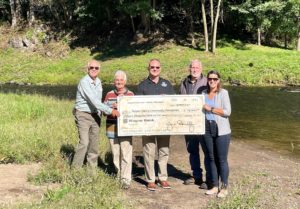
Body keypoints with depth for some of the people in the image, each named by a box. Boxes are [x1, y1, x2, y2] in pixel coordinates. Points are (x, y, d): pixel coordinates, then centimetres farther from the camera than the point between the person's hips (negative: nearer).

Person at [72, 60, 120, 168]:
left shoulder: (98, 82, 9)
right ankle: (75, 168, -6)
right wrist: (110, 110, -26)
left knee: (94, 143, 9)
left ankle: (92, 167, 19)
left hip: (95, 115, 7)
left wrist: (99, 113, 11)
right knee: (84, 142, -15)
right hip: (83, 115, -7)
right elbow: (93, 100, -24)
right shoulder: (84, 82, -17)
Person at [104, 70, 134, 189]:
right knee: (115, 154, 7)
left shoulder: (130, 95, 6)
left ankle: (126, 180, -2)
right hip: (112, 128, 2)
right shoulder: (109, 95, 9)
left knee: (126, 155, -7)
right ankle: (119, 177, 22)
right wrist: (112, 107, -14)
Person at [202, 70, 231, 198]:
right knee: (212, 158, 10)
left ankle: (224, 188, 12)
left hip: (221, 131, -5)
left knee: (222, 159, 0)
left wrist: (210, 109, -14)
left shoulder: (223, 93, -5)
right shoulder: (204, 93, 10)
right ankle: (215, 186, 20)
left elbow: (227, 111, -11)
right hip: (208, 129, 5)